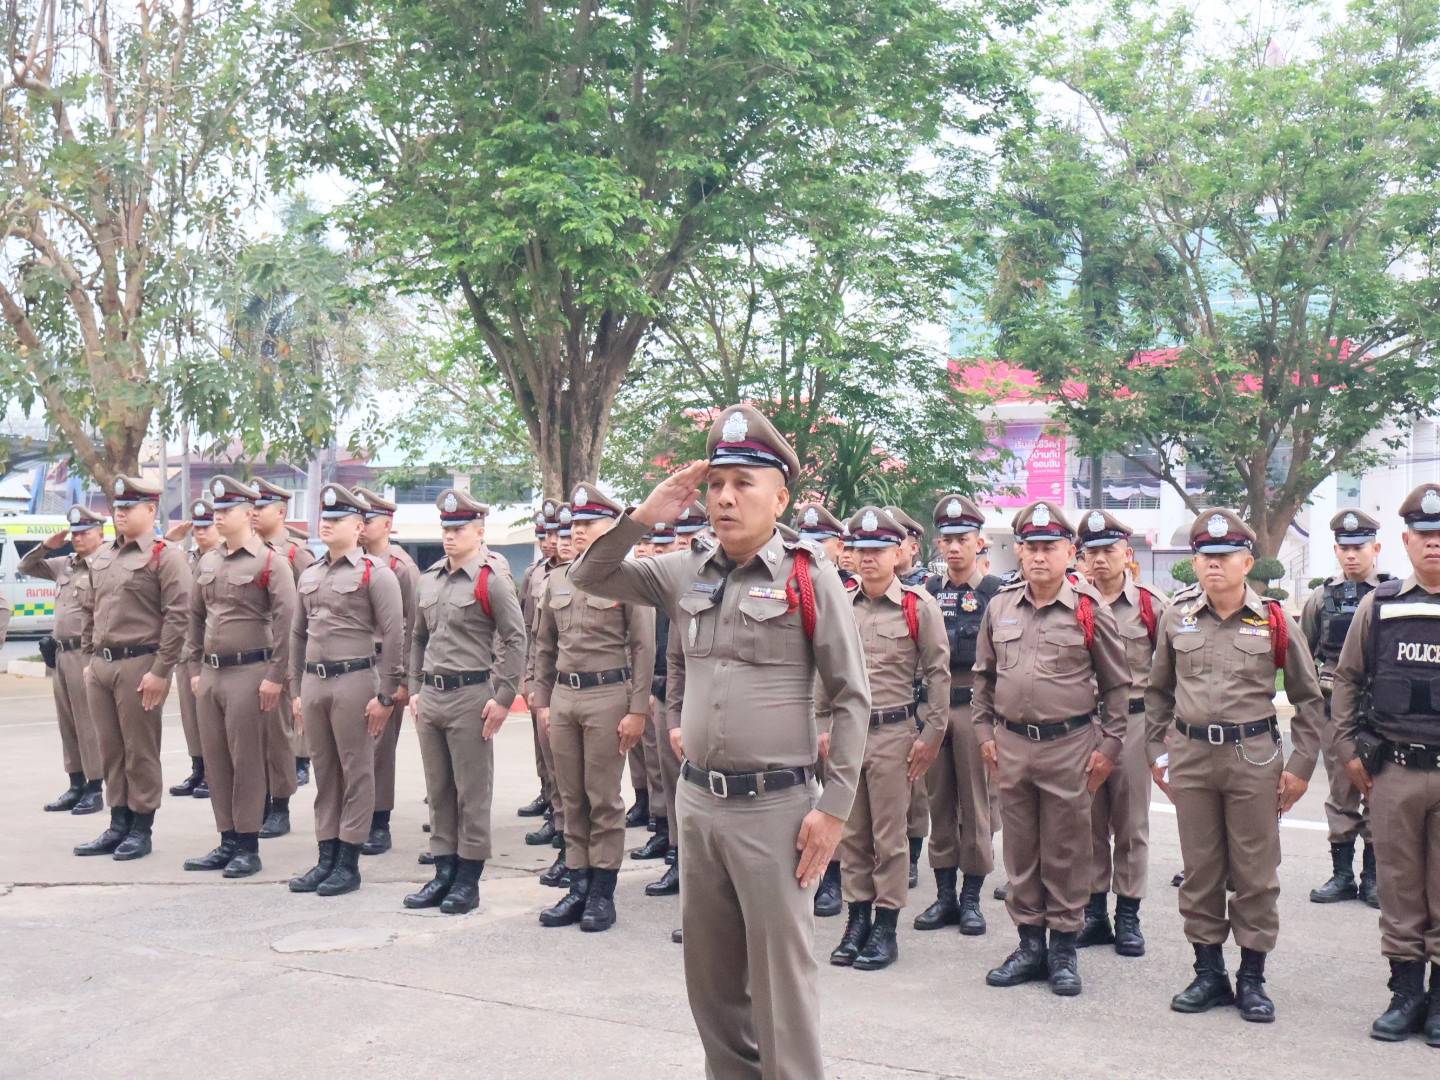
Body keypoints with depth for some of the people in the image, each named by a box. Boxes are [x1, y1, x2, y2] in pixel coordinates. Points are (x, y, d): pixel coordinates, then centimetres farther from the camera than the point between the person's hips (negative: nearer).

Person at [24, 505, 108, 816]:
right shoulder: (64, 565, 15)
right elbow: (26, 567, 26)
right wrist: (45, 546, 10)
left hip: (86, 654, -8)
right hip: (62, 653, 8)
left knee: (89, 723, -5)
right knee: (68, 724, 12)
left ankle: (94, 790, 1)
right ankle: (76, 786, 20)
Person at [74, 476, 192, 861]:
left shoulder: (165, 556, -8)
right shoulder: (101, 557, 15)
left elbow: (177, 617, -13)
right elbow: (91, 611, 21)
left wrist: (160, 671, -16)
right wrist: (89, 658, 16)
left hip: (138, 664, -7)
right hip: (100, 666, 7)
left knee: (140, 751, 0)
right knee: (110, 750, 11)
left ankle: (141, 829, 9)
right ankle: (118, 825, 19)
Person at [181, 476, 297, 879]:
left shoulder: (269, 562, -8)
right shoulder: (207, 562, 12)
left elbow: (285, 620, -12)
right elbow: (196, 617, 19)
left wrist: (275, 677, -15)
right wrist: (194, 668, 15)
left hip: (249, 672, -7)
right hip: (210, 673, 7)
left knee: (246, 761, -2)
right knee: (215, 761, 9)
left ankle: (249, 848, 6)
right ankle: (227, 842, 18)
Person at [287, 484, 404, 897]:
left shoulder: (375, 574, -6)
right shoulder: (309, 576, 14)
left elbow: (393, 636, -10)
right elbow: (297, 635, 20)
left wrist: (385, 696, -13)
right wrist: (296, 690, 16)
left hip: (354, 681, -6)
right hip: (314, 681, 6)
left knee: (356, 773, 1)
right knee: (324, 772, 11)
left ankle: (349, 863, 7)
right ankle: (326, 858, 19)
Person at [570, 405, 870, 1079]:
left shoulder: (809, 576, -7)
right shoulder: (685, 573, 7)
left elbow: (852, 699, -6)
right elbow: (590, 577, 12)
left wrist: (834, 808, -10)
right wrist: (645, 516, -2)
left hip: (776, 807, -5)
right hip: (697, 800, 5)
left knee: (781, 977, 1)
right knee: (710, 974, 16)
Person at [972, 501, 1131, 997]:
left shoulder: (1090, 610, -5)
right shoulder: (999, 608, 6)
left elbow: (1117, 684, 0)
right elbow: (984, 676, 15)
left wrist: (1108, 745, -2)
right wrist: (984, 733, 10)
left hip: (1069, 746, -4)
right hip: (1011, 745, 4)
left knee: (1065, 853, 4)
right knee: (1020, 851, 11)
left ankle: (1064, 947, 16)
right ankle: (1030, 944, 22)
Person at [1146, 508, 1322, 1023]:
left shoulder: (1275, 621, -3)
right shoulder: (1176, 619, 4)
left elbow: (1308, 698, 4)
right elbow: (1157, 691, 15)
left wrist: (1300, 766, 0)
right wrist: (1157, 752, 11)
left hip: (1254, 758, -2)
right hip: (1191, 756, 2)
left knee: (1256, 874, 5)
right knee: (1199, 872, 9)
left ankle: (1252, 979, 16)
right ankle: (1208, 973, 21)